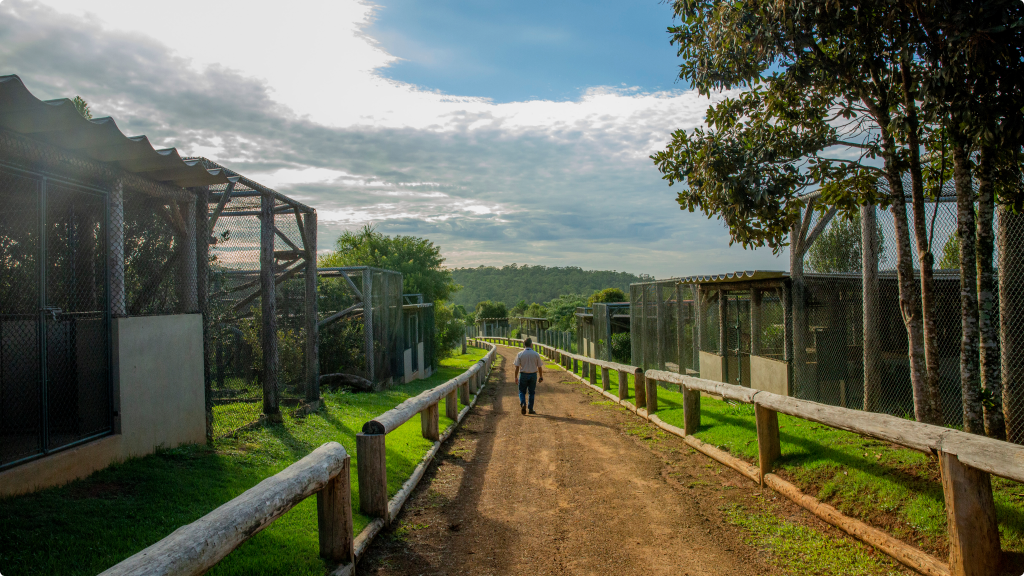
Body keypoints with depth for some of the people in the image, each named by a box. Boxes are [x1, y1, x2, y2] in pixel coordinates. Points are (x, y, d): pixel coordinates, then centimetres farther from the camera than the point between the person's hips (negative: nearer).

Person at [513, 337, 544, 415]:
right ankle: (531, 409, 13)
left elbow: (517, 367, -6)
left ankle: (523, 403, -17)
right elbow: (539, 367, 0)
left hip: (523, 375, -1)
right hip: (533, 375, 1)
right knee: (531, 392, 11)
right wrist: (541, 376, 11)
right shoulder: (536, 354, -4)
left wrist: (516, 377, 1)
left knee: (522, 392, 9)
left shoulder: (520, 354, -5)